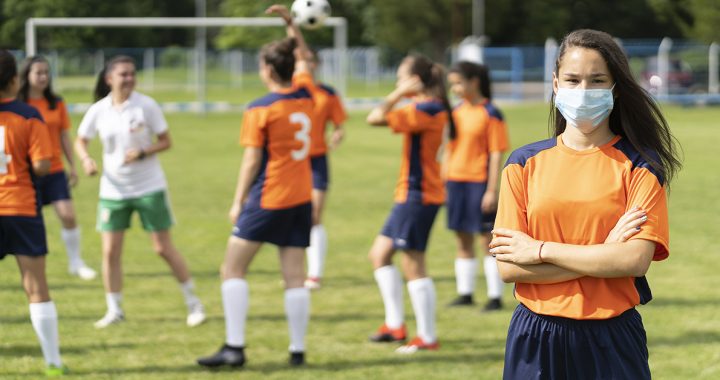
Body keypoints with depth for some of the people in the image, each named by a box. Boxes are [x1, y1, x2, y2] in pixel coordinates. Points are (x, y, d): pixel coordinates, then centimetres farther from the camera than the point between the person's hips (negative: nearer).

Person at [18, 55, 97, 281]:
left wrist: (73, 167, 9)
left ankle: (75, 262, 6)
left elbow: (64, 137, 11)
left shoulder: (56, 104, 6)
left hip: (55, 171, 3)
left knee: (68, 215, -8)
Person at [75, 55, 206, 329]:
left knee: (164, 248, -1)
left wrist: (142, 153, -23)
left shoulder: (146, 106, -10)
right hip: (113, 190, 2)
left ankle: (193, 303, 13)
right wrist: (86, 159, -12)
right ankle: (114, 310, 13)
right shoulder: (98, 111, -4)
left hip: (149, 187, -2)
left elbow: (165, 141, -5)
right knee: (110, 251, -1)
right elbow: (80, 141, 9)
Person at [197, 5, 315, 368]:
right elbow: (303, 59, 26)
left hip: (268, 200, -6)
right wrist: (291, 22, 28)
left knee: (233, 269, 1)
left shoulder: (258, 110, -12)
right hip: (301, 199, 6)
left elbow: (251, 161, -12)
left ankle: (234, 347, -5)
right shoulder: (303, 96, 5)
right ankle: (298, 350, 4)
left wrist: (238, 202, -5)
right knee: (295, 277, 6)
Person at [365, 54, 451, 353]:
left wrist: (399, 94, -13)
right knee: (380, 253, 16)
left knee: (413, 266, -5)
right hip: (410, 194, 10)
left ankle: (428, 337, 1)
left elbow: (375, 118, -22)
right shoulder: (433, 108, 11)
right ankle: (395, 325, 18)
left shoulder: (424, 110, -19)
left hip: (418, 196, -10)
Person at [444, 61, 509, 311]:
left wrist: (492, 190, -15)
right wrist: (444, 181, 15)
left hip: (479, 182, -6)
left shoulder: (490, 114, -9)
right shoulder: (456, 112, 10)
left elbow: (496, 154, -11)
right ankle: (465, 293, 20)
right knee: (463, 240, 12)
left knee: (487, 238, -2)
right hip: (455, 180, 7)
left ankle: (495, 297, 4)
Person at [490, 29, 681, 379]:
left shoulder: (638, 166, -1)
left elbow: (636, 259, -14)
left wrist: (540, 250, -12)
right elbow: (508, 267, -5)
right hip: (536, 338, 1)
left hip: (612, 341, -1)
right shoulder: (525, 164, 4)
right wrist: (604, 253, -12)